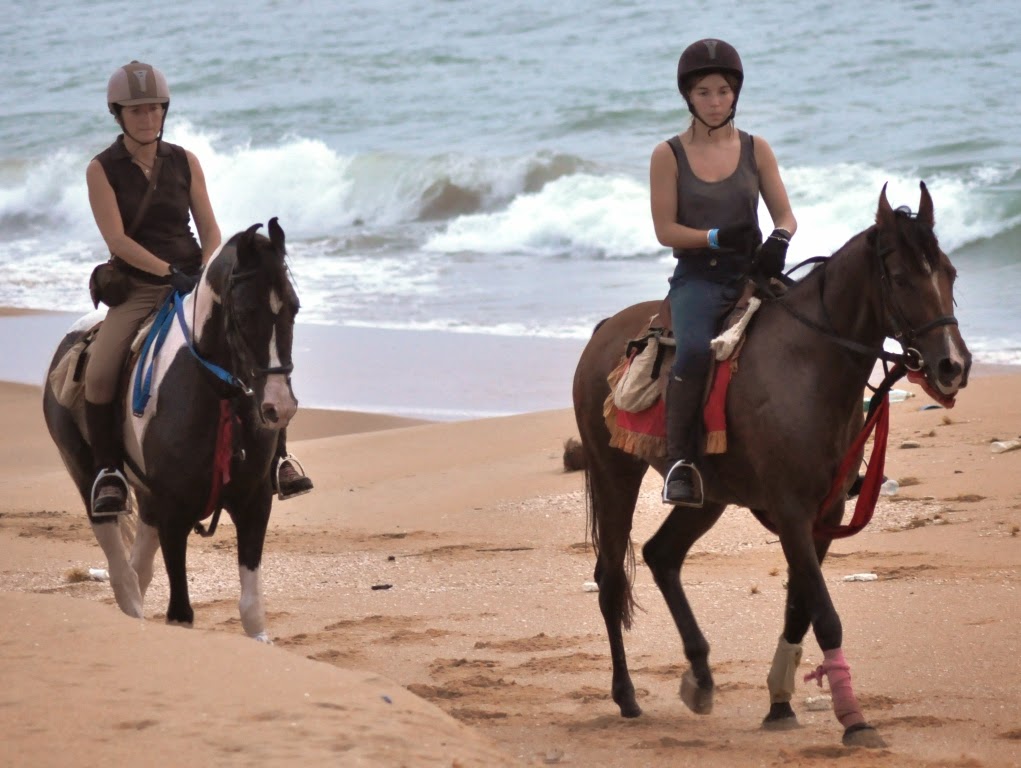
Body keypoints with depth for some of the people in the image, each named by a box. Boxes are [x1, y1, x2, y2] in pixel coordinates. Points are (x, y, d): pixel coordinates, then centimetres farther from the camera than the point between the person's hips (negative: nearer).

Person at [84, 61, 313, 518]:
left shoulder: (184, 162, 6)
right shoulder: (102, 170, -3)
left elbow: (209, 229, 5)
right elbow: (117, 239, -13)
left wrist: (205, 276, -14)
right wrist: (169, 273, -22)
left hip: (194, 279, 2)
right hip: (136, 288, -2)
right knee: (99, 373, -24)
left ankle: (277, 455, -7)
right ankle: (107, 471, -7)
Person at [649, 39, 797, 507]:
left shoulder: (756, 150, 11)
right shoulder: (669, 156, 4)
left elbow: (785, 215, 8)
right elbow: (665, 230, -1)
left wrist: (778, 240, -16)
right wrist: (716, 237, -18)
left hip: (753, 274, 3)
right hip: (698, 278, -3)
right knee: (694, 349, -34)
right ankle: (680, 460, -27)